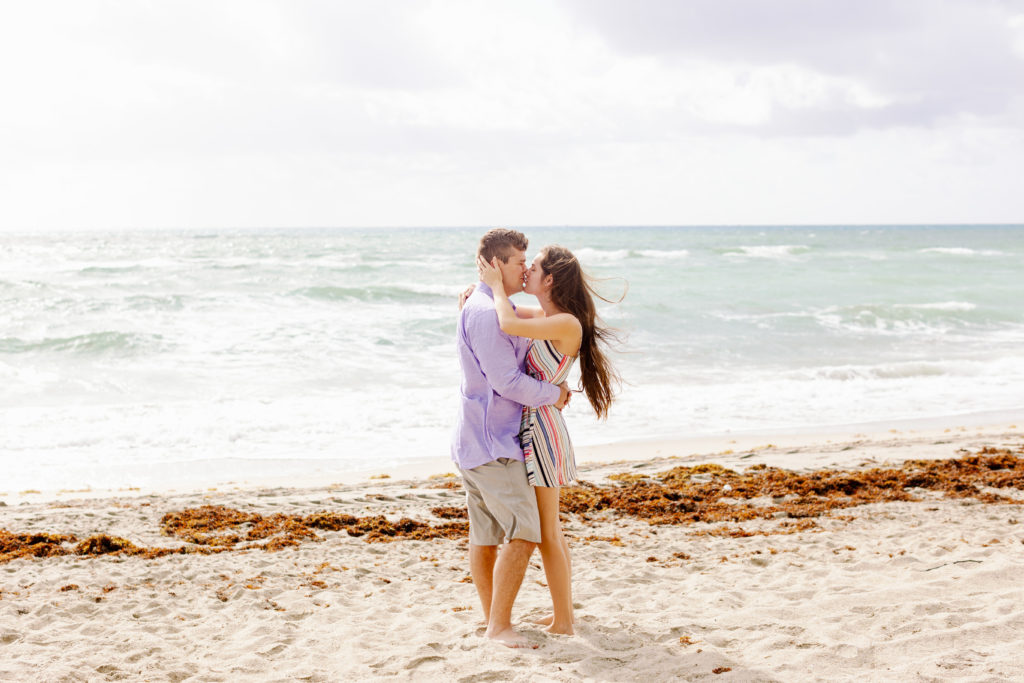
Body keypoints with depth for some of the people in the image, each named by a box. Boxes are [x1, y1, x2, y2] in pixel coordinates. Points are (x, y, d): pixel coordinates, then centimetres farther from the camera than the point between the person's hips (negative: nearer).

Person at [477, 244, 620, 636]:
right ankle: (563, 614, 28)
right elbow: (509, 313, 25)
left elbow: (508, 325, -32)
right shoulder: (544, 316, 7)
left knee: (546, 533, -1)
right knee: (550, 530, 17)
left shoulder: (567, 324, -19)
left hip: (542, 428, -10)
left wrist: (496, 283, -15)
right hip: (531, 425, 10)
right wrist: (481, 287, 5)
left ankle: (563, 622, 9)